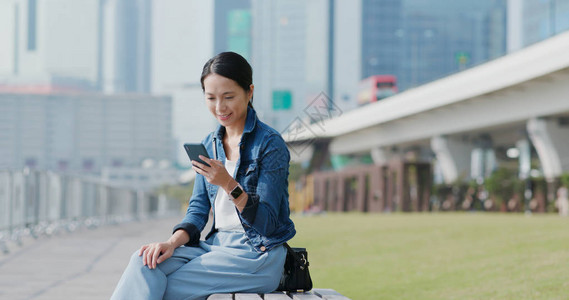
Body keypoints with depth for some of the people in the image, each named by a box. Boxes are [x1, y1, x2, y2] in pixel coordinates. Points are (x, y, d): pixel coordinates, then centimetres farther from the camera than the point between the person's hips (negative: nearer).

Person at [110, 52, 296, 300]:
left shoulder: (270, 144, -8)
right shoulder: (210, 144, 13)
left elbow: (266, 223, -13)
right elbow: (198, 209, 11)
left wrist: (229, 184, -27)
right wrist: (173, 242, -10)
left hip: (257, 254, -6)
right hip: (216, 246, 6)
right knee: (144, 262, -21)